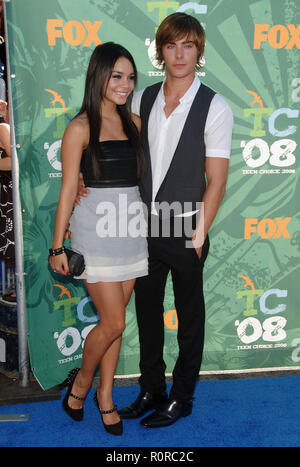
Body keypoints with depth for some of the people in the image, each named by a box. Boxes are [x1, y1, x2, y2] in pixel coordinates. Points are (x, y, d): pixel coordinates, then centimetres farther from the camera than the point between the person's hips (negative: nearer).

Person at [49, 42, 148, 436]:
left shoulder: (134, 123, 10)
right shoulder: (81, 127, -6)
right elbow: (68, 189, -6)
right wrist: (57, 247, -6)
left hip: (131, 229, 5)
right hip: (96, 230, -5)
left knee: (114, 319, 11)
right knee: (113, 323, -4)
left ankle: (105, 395, 29)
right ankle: (81, 382, 24)